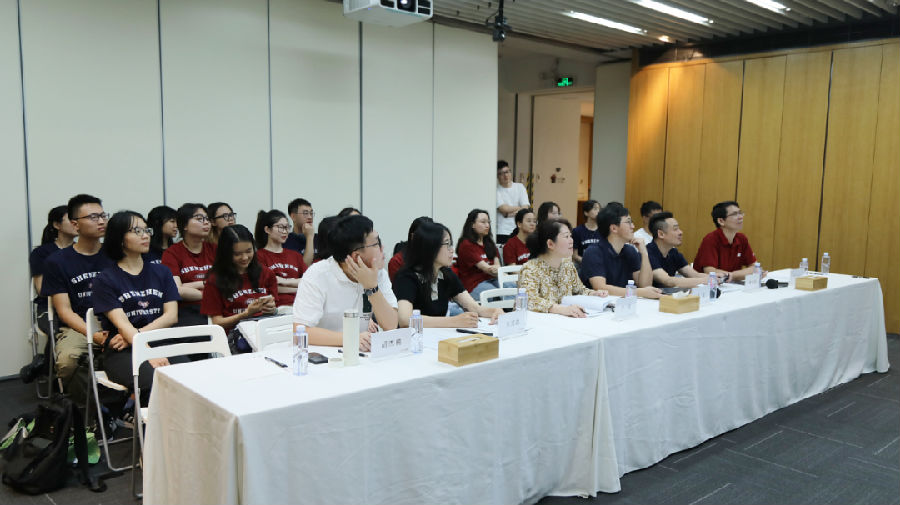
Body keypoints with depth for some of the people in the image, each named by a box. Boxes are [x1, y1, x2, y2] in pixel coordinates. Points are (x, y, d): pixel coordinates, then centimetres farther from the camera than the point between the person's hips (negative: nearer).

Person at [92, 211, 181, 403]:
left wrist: (134, 336, -7)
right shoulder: (105, 279, 6)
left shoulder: (161, 272, 18)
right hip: (122, 352, -3)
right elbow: (122, 324, -7)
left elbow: (172, 316, 8)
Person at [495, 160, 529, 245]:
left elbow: (525, 208, 2)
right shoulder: (496, 190, -1)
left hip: (518, 231, 3)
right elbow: (504, 209, -10)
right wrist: (519, 208, 2)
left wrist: (509, 214, -9)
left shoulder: (520, 187, 11)